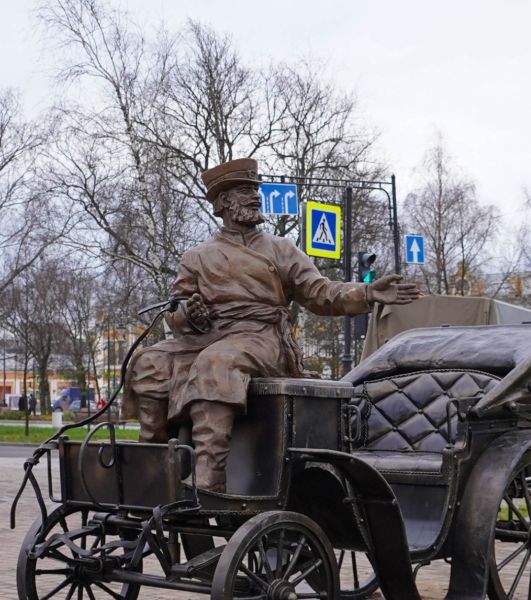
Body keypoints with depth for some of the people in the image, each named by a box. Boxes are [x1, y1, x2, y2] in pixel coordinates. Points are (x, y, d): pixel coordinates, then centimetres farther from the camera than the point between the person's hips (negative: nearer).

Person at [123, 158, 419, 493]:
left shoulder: (281, 250, 18)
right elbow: (175, 316, 16)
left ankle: (207, 481, -47)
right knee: (149, 365, -24)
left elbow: (320, 294, 7)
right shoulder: (197, 258, 21)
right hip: (207, 339, 3)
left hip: (262, 339, -3)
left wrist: (369, 294, -10)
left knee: (215, 363, -37)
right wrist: (188, 315, -10)